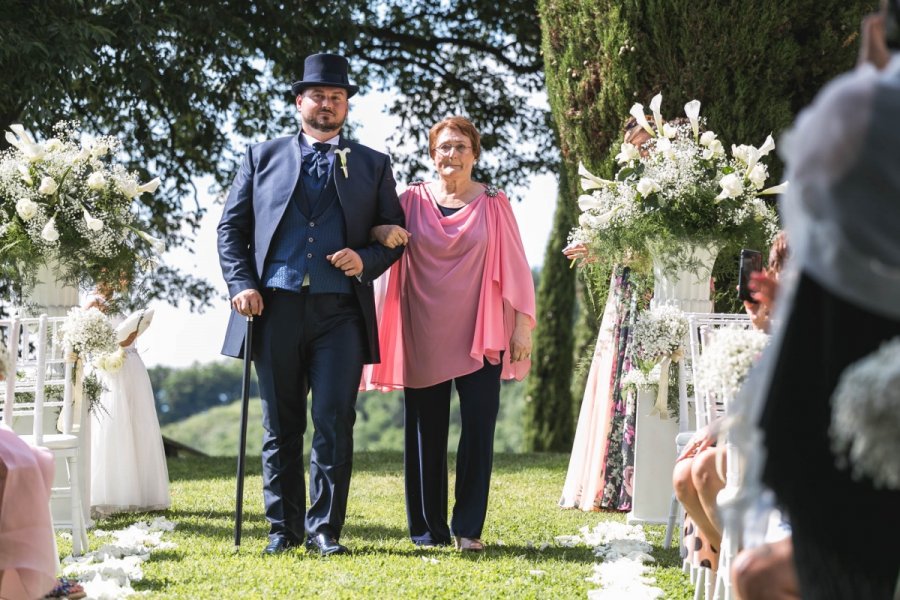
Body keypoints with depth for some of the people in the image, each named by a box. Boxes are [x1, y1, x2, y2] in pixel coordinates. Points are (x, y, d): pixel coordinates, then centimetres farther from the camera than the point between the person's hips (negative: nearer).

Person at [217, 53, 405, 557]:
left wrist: (366, 260, -8)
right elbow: (232, 226, 11)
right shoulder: (263, 156, 14)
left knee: (335, 421, -8)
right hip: (275, 307, 1)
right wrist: (242, 283, -3)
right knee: (281, 425, 5)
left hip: (340, 311, -1)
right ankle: (284, 527, 14)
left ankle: (325, 528, 2)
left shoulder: (372, 165, 14)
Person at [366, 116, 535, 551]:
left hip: (479, 333, -1)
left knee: (478, 429, -4)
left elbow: (514, 266, 2)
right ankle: (428, 527, 13)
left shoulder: (493, 204, 3)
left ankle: (468, 527, 4)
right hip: (423, 335, 1)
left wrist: (522, 324, -4)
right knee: (425, 432, 4)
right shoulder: (413, 200, 5)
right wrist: (383, 232, -19)